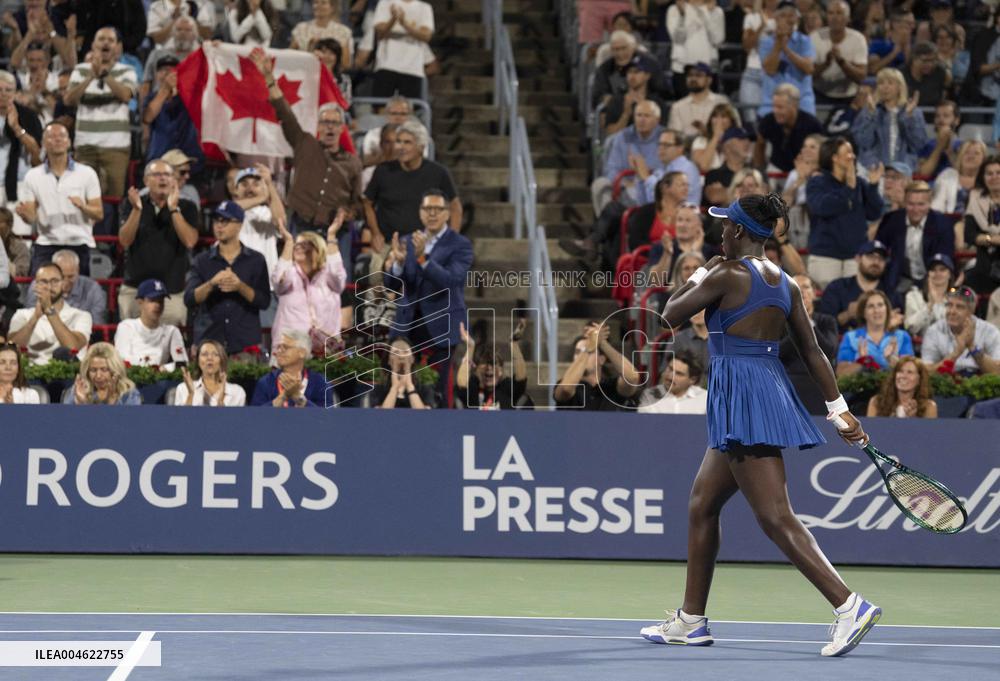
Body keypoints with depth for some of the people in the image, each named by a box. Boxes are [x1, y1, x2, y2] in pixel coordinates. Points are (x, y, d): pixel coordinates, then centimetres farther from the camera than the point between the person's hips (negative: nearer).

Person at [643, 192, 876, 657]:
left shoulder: (727, 275, -11)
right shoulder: (785, 283, 11)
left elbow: (671, 316, 1)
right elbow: (811, 350, 11)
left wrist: (700, 275, 16)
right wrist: (838, 408, 14)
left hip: (742, 395, -9)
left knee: (775, 517, -13)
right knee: (702, 506, 18)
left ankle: (850, 605, -22)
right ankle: (691, 621, 23)